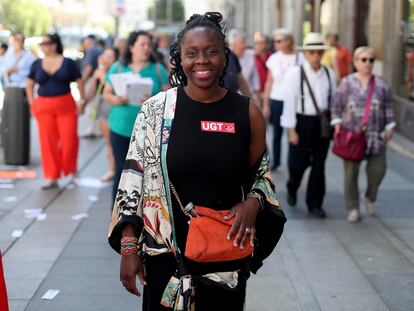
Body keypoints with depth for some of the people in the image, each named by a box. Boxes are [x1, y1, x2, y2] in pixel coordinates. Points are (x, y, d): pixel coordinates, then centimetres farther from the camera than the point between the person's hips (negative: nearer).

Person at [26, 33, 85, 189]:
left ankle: (71, 168, 25)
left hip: (66, 106, -2)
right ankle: (51, 177, 6)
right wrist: (32, 103, 6)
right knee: (47, 142, -1)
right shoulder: (37, 64, 6)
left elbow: (79, 81, 4)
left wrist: (82, 100, -2)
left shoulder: (68, 63, -1)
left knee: (69, 139, -3)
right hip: (44, 108, 2)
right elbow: (29, 84, 15)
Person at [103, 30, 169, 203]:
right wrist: (115, 99, -14)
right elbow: (106, 93, 8)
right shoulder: (117, 67, 6)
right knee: (122, 169, 5)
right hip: (121, 127, 1)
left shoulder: (158, 69, 3)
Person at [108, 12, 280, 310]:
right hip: (167, 252, 0)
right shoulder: (156, 110, -4)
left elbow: (262, 174, 9)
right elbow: (134, 178, -2)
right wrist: (128, 246, -7)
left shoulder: (247, 112, -2)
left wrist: (253, 202, -13)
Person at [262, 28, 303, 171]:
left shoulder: (300, 58, -3)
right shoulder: (274, 58, 4)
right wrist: (265, 104, 5)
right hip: (276, 101, 2)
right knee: (277, 134, 9)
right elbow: (269, 82, 8)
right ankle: (275, 162, 21)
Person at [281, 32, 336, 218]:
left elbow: (334, 100, 10)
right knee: (298, 162, 4)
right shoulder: (295, 74, -7)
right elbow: (289, 103, -8)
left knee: (319, 164, 5)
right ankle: (292, 188, 36)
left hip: (322, 122, 3)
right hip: (302, 121, -3)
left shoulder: (329, 75, 4)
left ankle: (314, 204, 15)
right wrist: (291, 130, -10)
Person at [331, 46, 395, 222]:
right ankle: (353, 208, 13)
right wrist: (337, 123, -4)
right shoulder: (347, 83, 2)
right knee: (351, 172, 1)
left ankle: (369, 197, 23)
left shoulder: (381, 84, 6)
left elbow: (388, 108, 10)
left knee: (378, 169, -5)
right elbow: (336, 105, 5)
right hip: (351, 135, -1)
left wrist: (389, 127, 5)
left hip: (375, 136, 1)